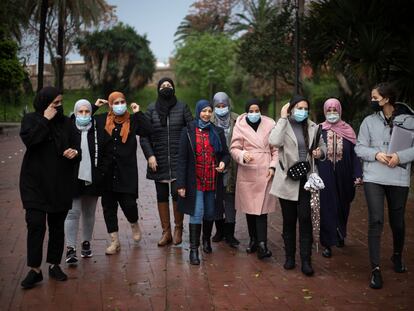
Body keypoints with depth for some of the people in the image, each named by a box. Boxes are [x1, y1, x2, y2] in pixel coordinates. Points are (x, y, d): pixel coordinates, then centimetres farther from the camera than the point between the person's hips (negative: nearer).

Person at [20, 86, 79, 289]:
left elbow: (74, 146, 13)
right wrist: (45, 120, -15)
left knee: (57, 226, 8)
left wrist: (75, 152, -10)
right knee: (35, 225, -8)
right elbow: (28, 139, -18)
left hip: (60, 184, 3)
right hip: (35, 182, -2)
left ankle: (54, 265, 21)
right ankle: (34, 270, 1)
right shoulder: (31, 119, 1)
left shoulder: (66, 122, 6)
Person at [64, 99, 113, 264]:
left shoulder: (99, 131, 0)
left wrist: (101, 172, -4)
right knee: (73, 212, -6)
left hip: (93, 179, 2)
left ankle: (86, 242, 29)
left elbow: (108, 153, 2)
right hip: (73, 180, -2)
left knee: (89, 213, 14)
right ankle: (70, 248, -2)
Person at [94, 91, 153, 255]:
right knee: (108, 206, 5)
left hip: (127, 171, -2)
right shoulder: (101, 120, 7)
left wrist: (138, 113, -8)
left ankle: (134, 224, 31)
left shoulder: (133, 121, 2)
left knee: (128, 203, -4)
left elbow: (149, 130, -10)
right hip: (107, 171, 2)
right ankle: (115, 241, 17)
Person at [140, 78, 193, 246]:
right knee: (162, 196, 6)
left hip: (178, 160, -2)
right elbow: (143, 136, 4)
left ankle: (178, 228, 10)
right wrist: (149, 155, -7)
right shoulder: (151, 109, 6)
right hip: (158, 161, 2)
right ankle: (166, 232, 16)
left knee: (177, 193, -10)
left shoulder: (182, 107, 4)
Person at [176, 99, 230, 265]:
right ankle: (194, 249, -1)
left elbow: (225, 153, 13)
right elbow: (182, 159, -5)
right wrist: (181, 184, -9)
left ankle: (206, 239, 38)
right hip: (195, 181, -3)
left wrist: (224, 162, -12)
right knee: (196, 213, -8)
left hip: (212, 181, 3)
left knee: (209, 213, 15)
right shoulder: (188, 131, -2)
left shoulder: (218, 132, 7)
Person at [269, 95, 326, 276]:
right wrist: (283, 118, -14)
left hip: (306, 180, 1)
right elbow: (274, 141, -21)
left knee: (305, 219, -5)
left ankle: (306, 261, 0)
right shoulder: (283, 126, -1)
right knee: (289, 220, 9)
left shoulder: (313, 127, 8)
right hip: (287, 181, -1)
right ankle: (289, 256, 23)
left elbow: (322, 146, 19)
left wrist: (320, 152, -5)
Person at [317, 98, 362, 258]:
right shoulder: (319, 130, 0)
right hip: (325, 176, -1)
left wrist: (358, 175, -7)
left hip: (343, 177, 2)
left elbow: (354, 153, 0)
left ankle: (340, 234, 37)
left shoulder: (348, 130, 2)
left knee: (342, 206, 13)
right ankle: (327, 243, 7)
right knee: (327, 207, -1)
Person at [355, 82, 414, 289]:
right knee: (376, 221, -9)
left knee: (397, 222, 14)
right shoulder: (369, 121, 3)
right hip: (373, 178, 0)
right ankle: (375, 269, -4)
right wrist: (376, 154, -13)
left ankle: (397, 256, 42)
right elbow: (359, 147, 4)